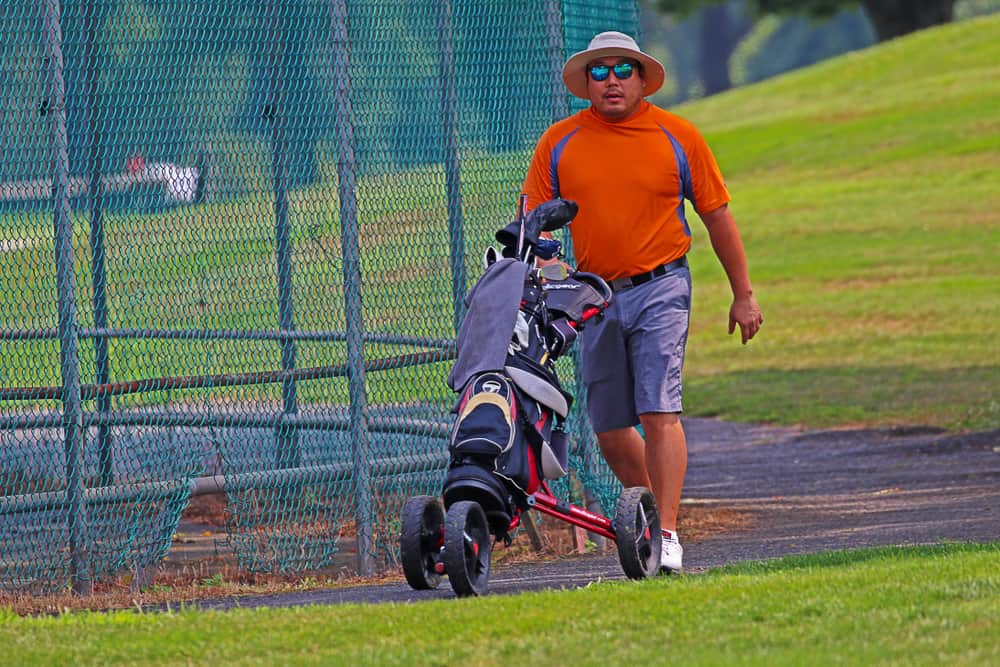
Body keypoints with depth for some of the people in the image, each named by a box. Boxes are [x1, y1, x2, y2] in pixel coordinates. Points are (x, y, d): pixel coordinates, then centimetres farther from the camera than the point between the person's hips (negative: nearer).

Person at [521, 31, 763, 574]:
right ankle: (648, 512, 26)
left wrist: (743, 295, 8)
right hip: (595, 298, 3)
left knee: (659, 411, -15)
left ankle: (667, 535, -15)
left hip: (660, 289, -3)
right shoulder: (559, 143, 5)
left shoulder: (677, 136, 2)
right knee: (608, 427, 6)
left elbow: (717, 216, 8)